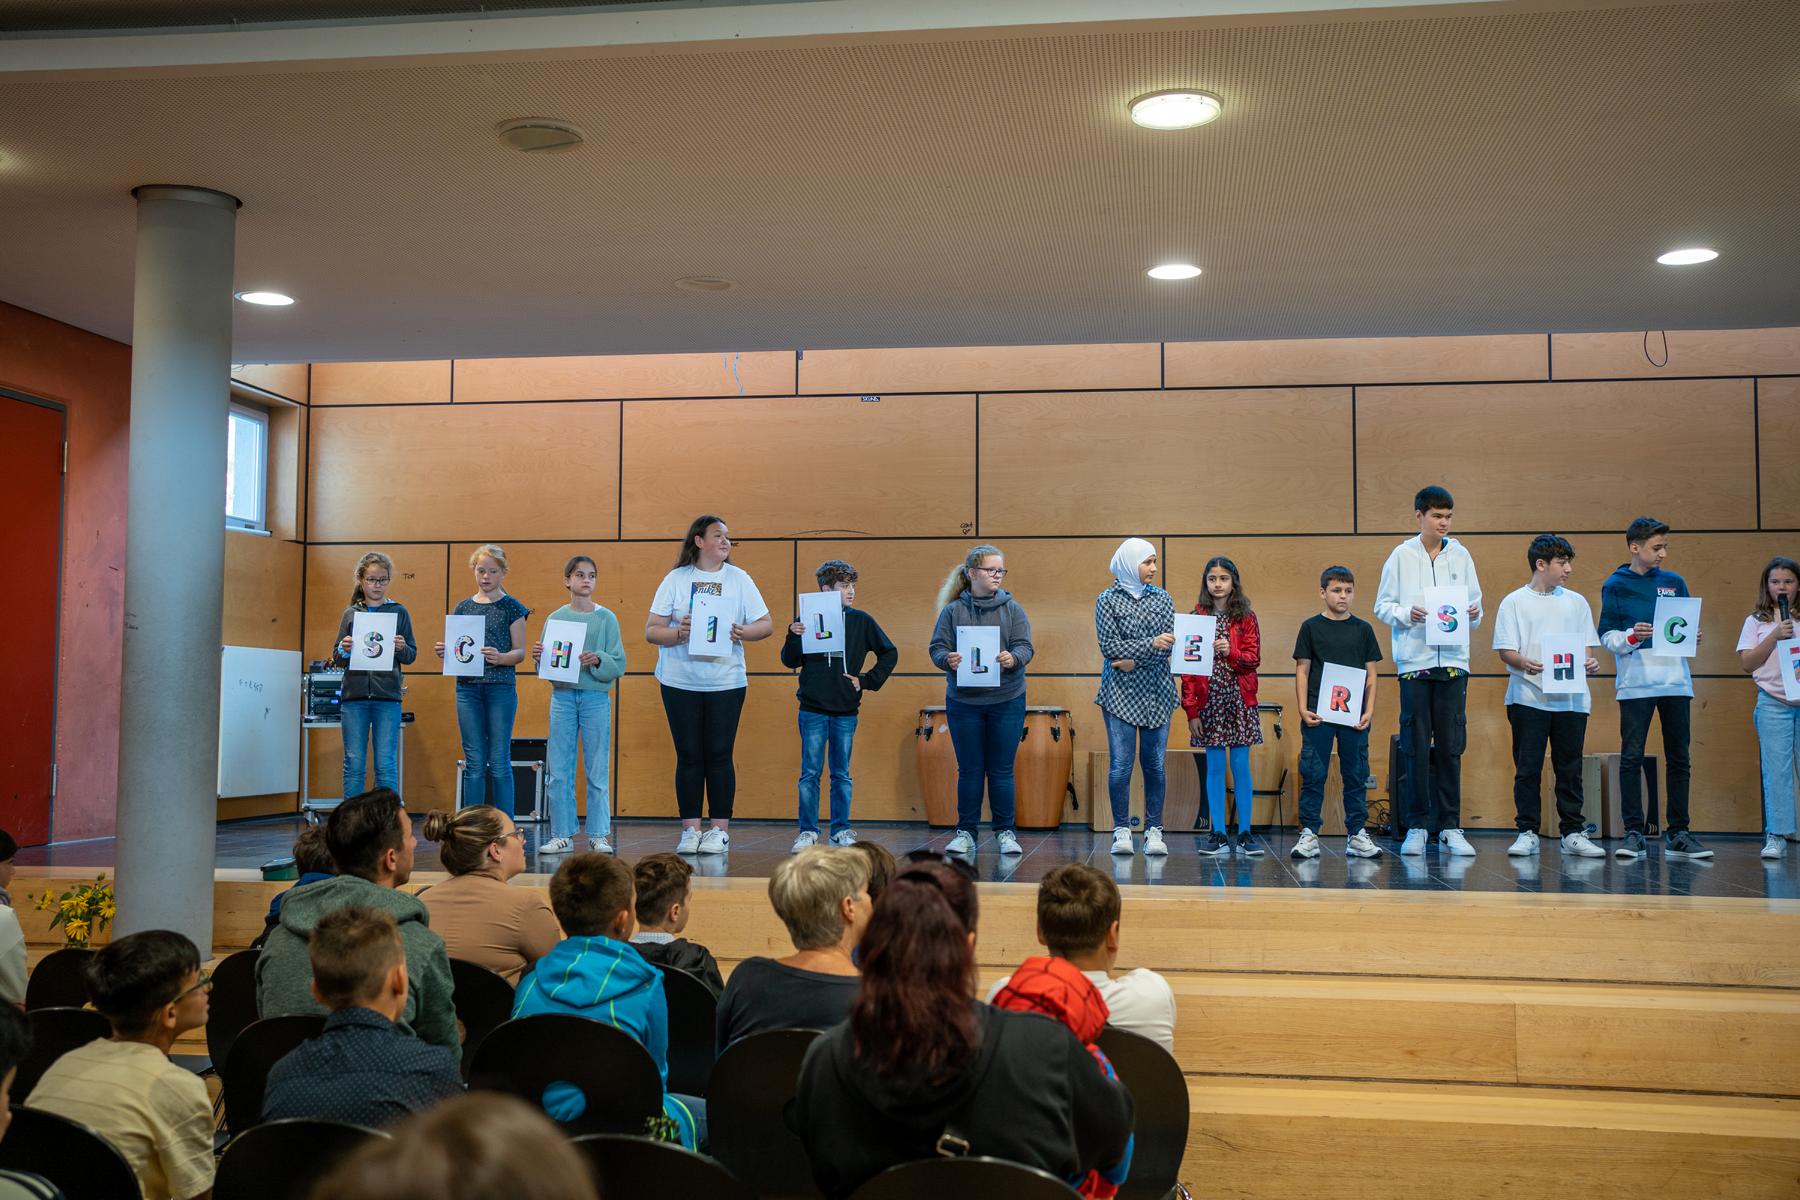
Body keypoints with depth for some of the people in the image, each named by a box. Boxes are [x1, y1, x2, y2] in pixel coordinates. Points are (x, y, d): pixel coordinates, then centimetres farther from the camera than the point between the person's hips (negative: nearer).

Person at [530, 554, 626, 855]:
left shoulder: (606, 618, 2)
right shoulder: (555, 618, 7)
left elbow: (619, 665, -3)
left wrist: (598, 660, -20)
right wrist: (539, 658, -13)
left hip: (596, 698, -2)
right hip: (562, 696, 2)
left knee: (597, 770, 2)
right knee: (559, 771, 3)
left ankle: (598, 835, 10)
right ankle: (562, 834, 12)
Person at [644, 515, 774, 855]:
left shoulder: (739, 579, 7)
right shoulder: (676, 579, 4)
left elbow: (766, 624, 5)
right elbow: (651, 631, 1)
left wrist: (745, 632, -15)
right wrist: (678, 632, -18)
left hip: (726, 682, 0)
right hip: (680, 682, 0)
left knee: (719, 754, 1)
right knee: (688, 755, 3)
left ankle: (720, 829, 8)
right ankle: (690, 829, 11)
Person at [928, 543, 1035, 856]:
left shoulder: (1012, 609, 4)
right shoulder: (952, 611, 2)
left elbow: (1025, 646, -5)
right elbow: (937, 648, -1)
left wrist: (1012, 659, -27)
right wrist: (947, 660, -24)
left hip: (1006, 701, 0)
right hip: (963, 702, 0)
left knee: (1001, 770, 4)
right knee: (969, 770, 6)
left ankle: (1005, 831, 15)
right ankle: (966, 832, 16)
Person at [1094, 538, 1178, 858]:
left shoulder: (1161, 598, 10)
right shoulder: (1107, 600, 2)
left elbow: (1168, 645, 0)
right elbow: (1110, 646, -8)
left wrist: (1134, 661, -12)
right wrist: (1150, 645, -16)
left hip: (1156, 692, 3)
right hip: (1120, 692, -3)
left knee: (1155, 763, 3)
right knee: (1120, 764, -4)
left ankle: (1154, 831, 10)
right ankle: (1122, 831, 4)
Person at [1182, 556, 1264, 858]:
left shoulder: (1246, 618, 5)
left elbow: (1254, 658, 0)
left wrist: (1231, 653, -21)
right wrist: (1191, 710, -5)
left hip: (1239, 700, 0)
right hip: (1209, 700, 0)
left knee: (1241, 767, 1)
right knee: (1214, 767, 3)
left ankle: (1245, 834, 6)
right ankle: (1218, 835, 8)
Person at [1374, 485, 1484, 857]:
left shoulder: (1460, 555, 9)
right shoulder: (1402, 555, 4)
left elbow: (1476, 606, 11)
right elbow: (1382, 606, 4)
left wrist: (1473, 613, -10)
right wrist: (1406, 614, -15)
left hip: (1453, 660, 2)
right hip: (1414, 659, -2)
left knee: (1451, 746, 2)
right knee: (1416, 746, 0)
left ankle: (1449, 826, 9)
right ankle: (1417, 826, 8)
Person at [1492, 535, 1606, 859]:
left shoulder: (1576, 602, 14)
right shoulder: (1514, 602, 3)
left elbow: (1586, 647, 15)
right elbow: (1505, 650, -2)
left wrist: (1589, 663, -7)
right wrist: (1525, 663, -22)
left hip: (1571, 698, 3)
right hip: (1529, 697, -3)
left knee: (1570, 768, 5)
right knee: (1527, 768, -1)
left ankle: (1573, 833, 12)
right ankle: (1527, 832, 5)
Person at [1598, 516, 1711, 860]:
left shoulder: (1675, 582, 12)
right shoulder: (1616, 585, 3)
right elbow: (1607, 636, 0)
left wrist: (1692, 638, -5)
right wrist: (1631, 636, -19)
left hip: (1675, 681, 4)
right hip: (1636, 683, -3)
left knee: (1678, 758, 5)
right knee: (1631, 757, -5)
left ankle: (1678, 833, 11)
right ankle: (1633, 833, -1)